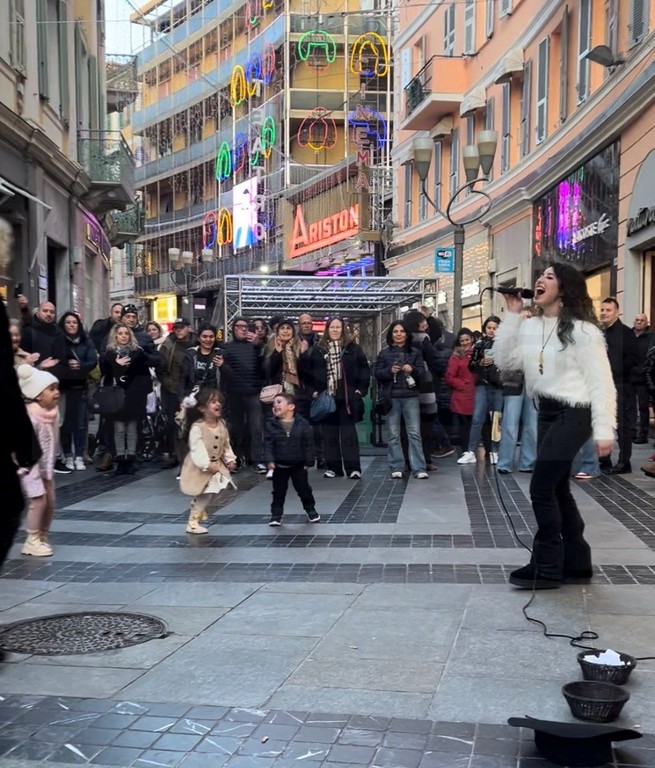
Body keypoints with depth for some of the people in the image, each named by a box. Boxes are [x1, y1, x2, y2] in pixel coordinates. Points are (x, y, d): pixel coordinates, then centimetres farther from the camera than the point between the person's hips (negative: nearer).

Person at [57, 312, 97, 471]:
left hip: (80, 386, 2)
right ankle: (67, 456, 10)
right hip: (63, 386, -2)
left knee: (80, 423, 1)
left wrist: (80, 365, -18)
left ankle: (79, 456, 5)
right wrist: (67, 365, -20)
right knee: (65, 422, 0)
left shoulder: (86, 341, 8)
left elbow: (93, 362, 0)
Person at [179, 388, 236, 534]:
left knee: (218, 489, 7)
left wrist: (230, 459, -3)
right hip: (199, 467, -7)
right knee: (206, 493, -7)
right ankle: (192, 523, 4)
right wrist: (207, 464, -33)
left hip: (217, 464, 7)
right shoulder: (197, 427, -23)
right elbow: (197, 449, -28)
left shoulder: (221, 424, 1)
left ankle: (198, 507, 33)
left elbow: (226, 444, 9)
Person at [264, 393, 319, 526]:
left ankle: (310, 510, 30)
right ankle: (276, 515, 20)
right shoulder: (271, 424, -7)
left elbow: (308, 444, -5)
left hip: (298, 465, -1)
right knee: (278, 491, 10)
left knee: (304, 489, 11)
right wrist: (269, 460, -17)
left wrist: (308, 462, -5)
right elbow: (268, 444, -7)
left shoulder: (302, 424, -10)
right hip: (280, 466, 1)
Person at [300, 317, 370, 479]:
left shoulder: (353, 349, 2)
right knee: (329, 434, 5)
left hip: (347, 398, -2)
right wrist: (313, 391, 3)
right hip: (326, 398, 2)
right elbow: (306, 371, 9)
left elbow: (364, 370, 3)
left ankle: (353, 468, 1)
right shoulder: (317, 350, 6)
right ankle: (333, 467, 12)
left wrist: (361, 390, -4)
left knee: (349, 433, -1)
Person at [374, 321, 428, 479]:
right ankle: (396, 468, 9)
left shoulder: (415, 352, 10)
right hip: (391, 397, 0)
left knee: (414, 433, -3)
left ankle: (419, 468, -3)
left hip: (410, 396, 0)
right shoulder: (384, 353, 8)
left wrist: (412, 370, -15)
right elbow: (377, 373, 4)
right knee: (393, 434, 3)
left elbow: (422, 372, 6)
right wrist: (390, 370, -14)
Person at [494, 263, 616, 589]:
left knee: (541, 488, -9)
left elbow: (601, 382, -13)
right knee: (557, 490, 13)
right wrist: (512, 316, 0)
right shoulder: (530, 327, 8)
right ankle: (576, 562, 25)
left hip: (572, 414, -8)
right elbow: (505, 361, 3)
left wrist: (604, 430, -18)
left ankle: (547, 567, 3)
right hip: (546, 413, 8)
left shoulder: (581, 329, -11)